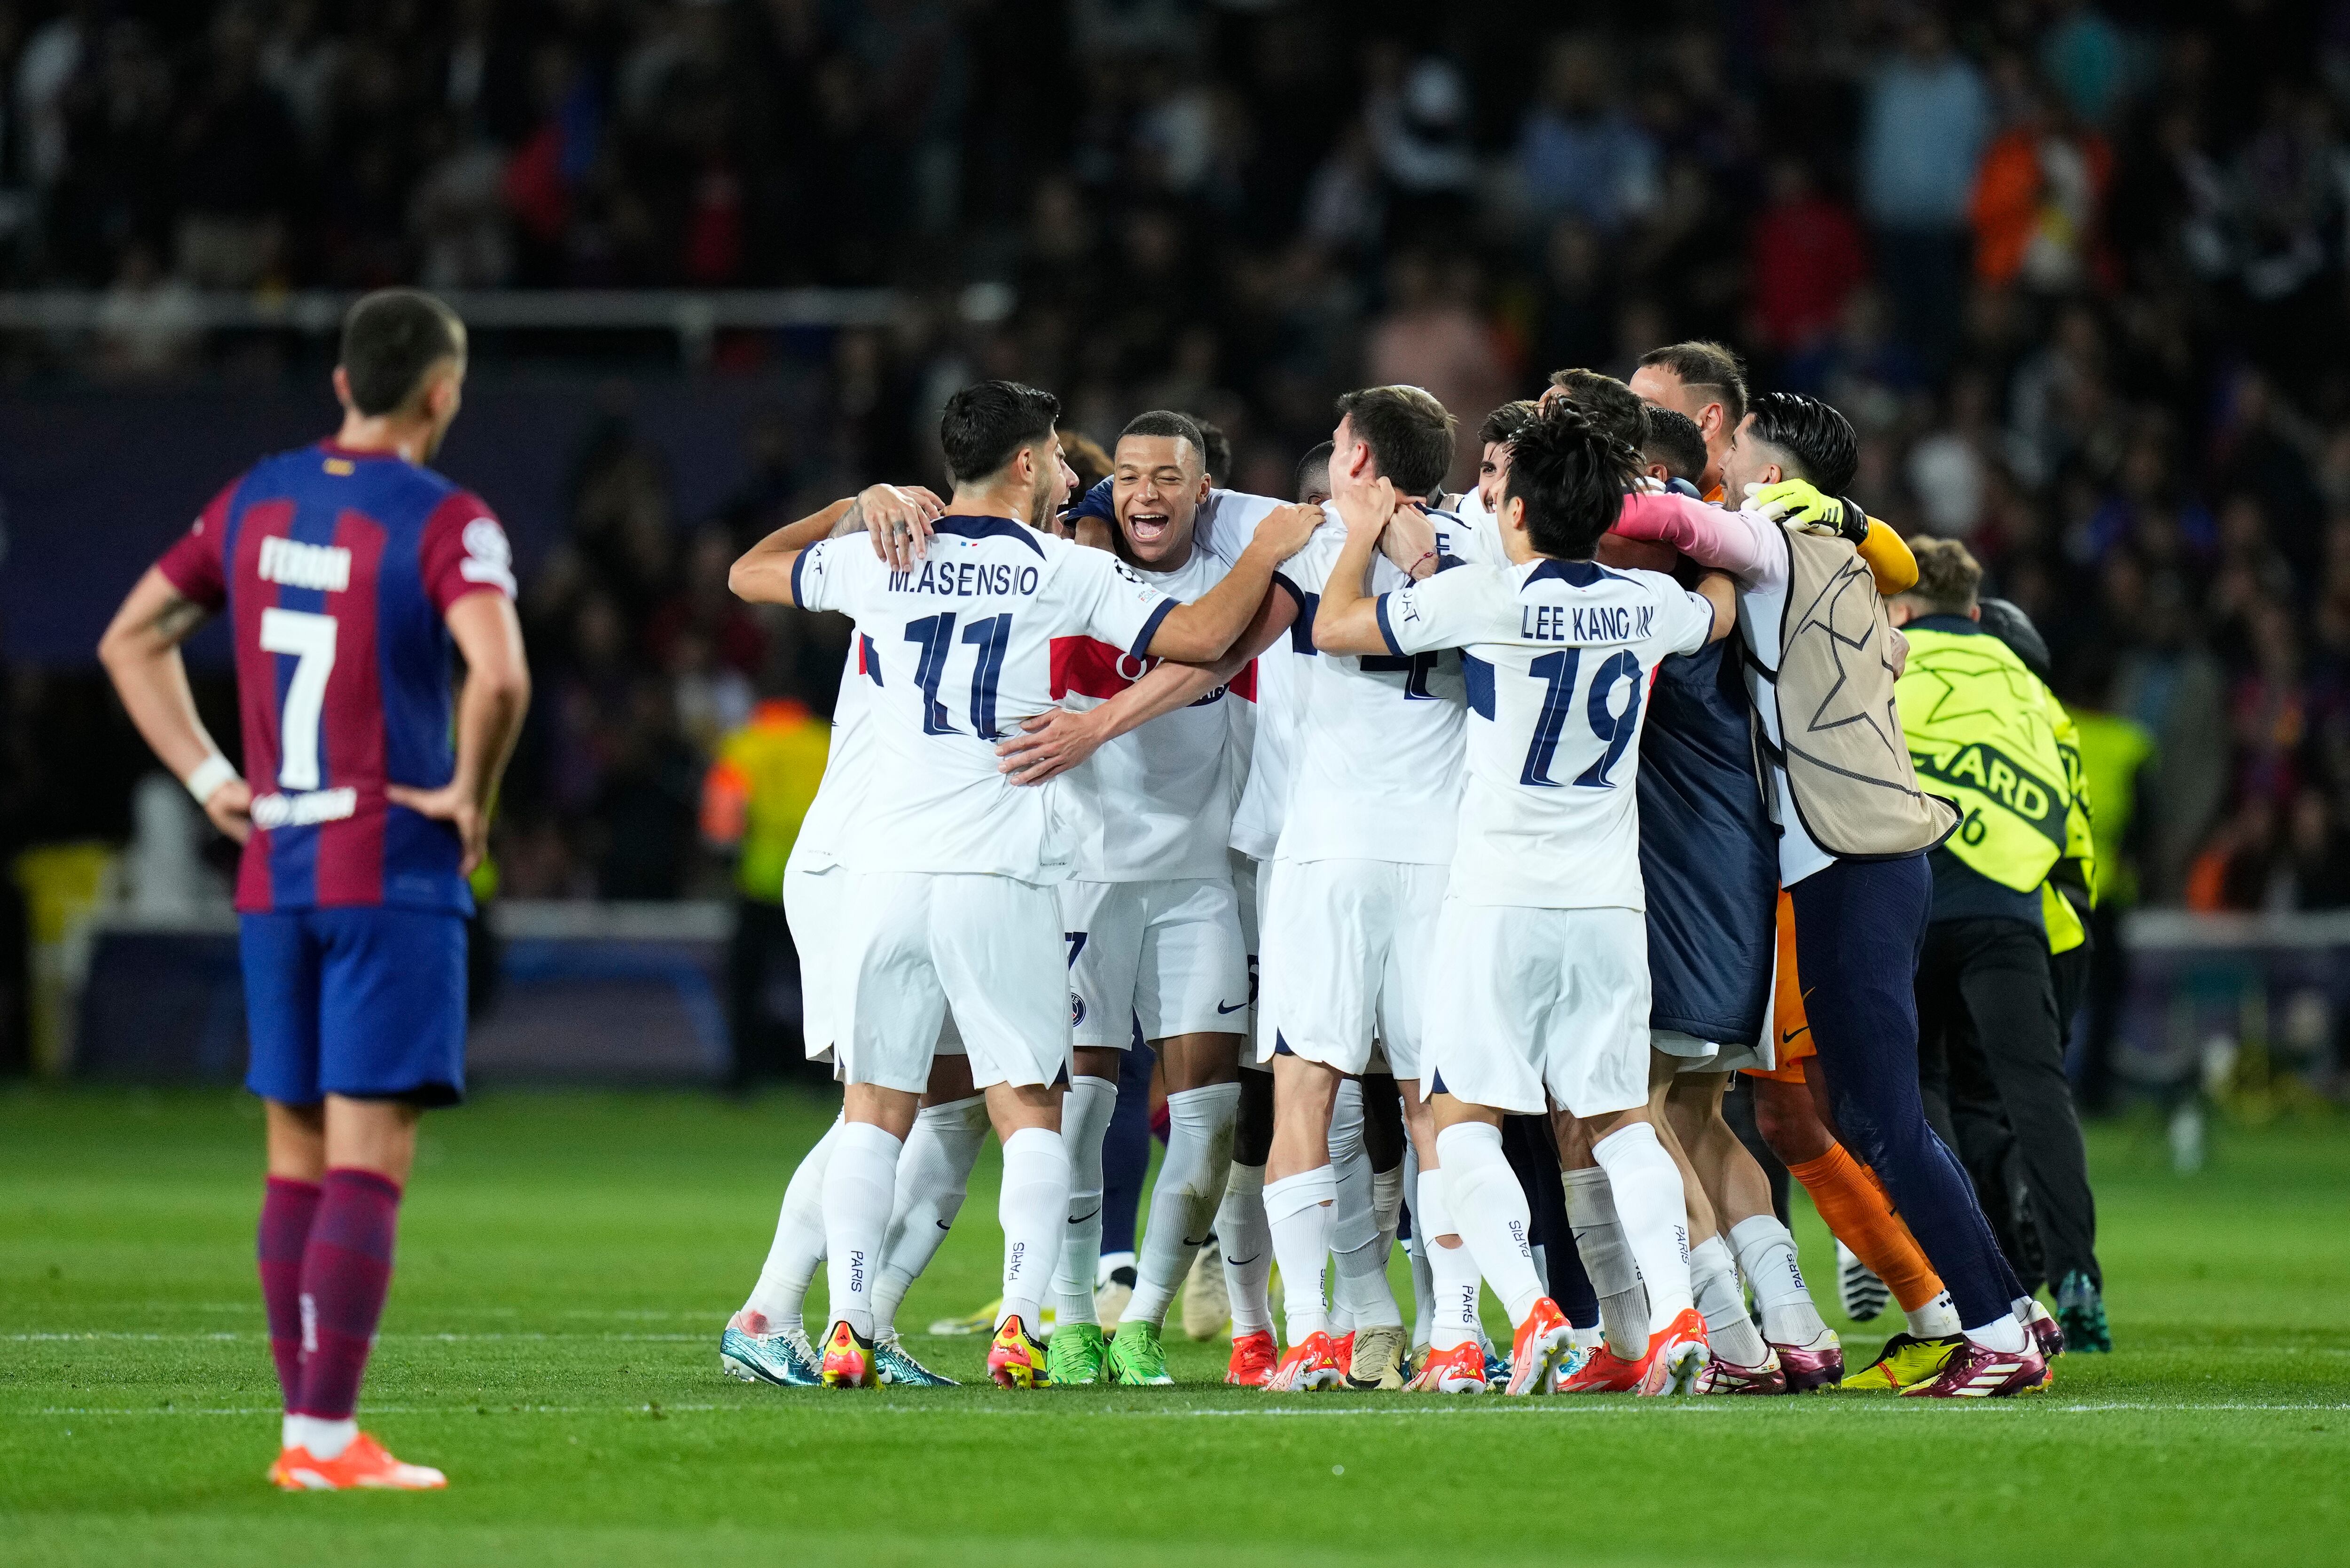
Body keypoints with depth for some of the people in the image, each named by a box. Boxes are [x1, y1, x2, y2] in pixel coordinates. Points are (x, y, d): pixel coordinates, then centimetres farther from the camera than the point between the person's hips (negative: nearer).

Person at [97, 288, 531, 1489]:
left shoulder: (258, 502, 10)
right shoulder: (445, 523, -11)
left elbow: (130, 640, 16)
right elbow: (498, 675, -27)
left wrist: (207, 778, 12)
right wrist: (470, 795, -11)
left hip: (271, 877, 6)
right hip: (396, 877, -6)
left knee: (297, 1157, 12)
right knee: (369, 1163, -6)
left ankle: (302, 1427, 13)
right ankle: (327, 1436, -11)